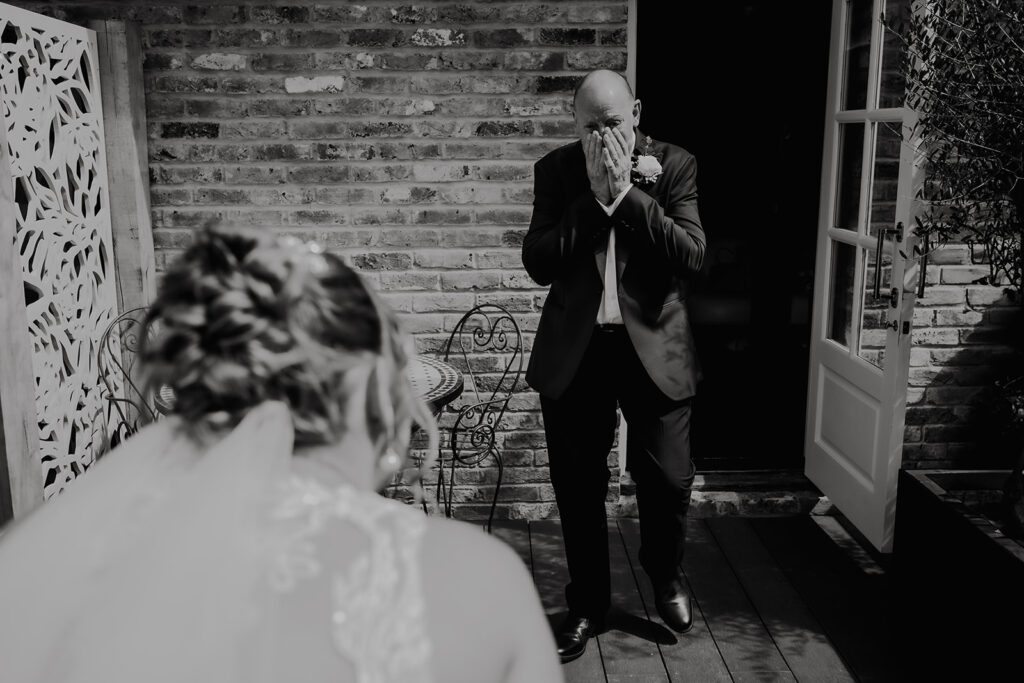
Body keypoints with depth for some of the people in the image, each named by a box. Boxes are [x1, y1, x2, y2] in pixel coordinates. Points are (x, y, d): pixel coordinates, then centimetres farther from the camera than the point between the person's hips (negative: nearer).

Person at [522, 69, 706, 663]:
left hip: (655, 346, -1)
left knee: (668, 480, 8)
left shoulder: (675, 165, -2)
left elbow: (691, 254, -13)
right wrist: (595, 197, -16)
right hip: (575, 350, 1)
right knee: (578, 486, 9)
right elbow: (538, 262, -9)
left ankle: (667, 577, 38)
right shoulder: (557, 169, 1)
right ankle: (588, 603, 30)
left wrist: (627, 192, -18)